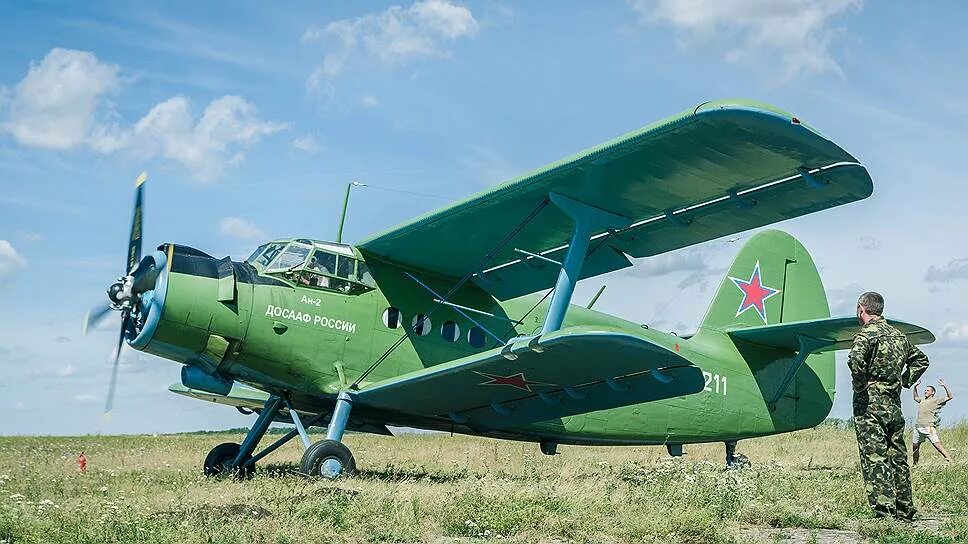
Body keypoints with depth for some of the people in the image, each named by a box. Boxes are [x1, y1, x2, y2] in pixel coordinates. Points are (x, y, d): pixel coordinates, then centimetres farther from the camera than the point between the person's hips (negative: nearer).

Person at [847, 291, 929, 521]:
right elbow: (921, 359, 28)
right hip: (894, 404, 7)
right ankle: (905, 512, 22)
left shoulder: (867, 334, -10)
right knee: (898, 458, 14)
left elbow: (856, 359, -31)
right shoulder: (898, 335, 14)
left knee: (875, 459, -7)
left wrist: (860, 385, -17)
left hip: (870, 405, -7)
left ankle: (884, 514, -10)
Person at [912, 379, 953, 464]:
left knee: (938, 445, -17)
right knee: (915, 447, 10)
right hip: (918, 427, 7)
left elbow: (949, 397, 1)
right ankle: (915, 464, 22)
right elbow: (915, 398, 46)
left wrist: (945, 386, -5)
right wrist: (915, 387, 40)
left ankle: (950, 460, -18)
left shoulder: (936, 401, 6)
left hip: (929, 427, -7)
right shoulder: (922, 400, 24)